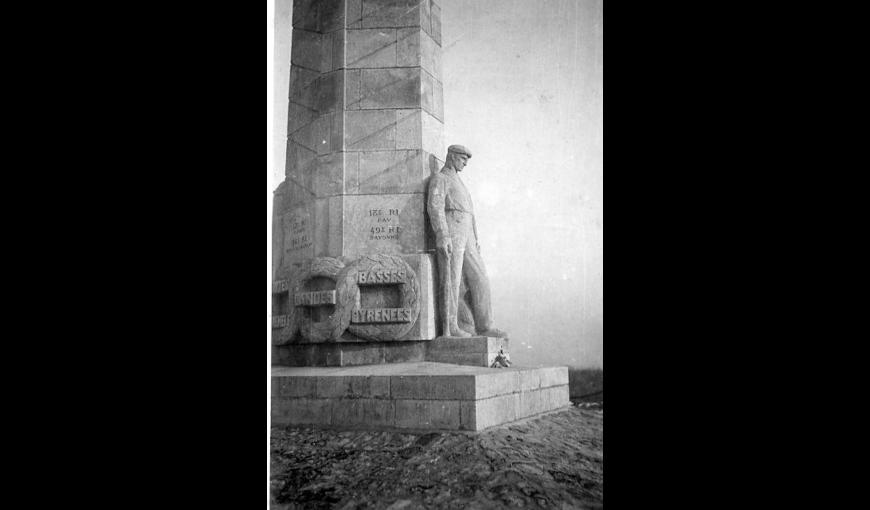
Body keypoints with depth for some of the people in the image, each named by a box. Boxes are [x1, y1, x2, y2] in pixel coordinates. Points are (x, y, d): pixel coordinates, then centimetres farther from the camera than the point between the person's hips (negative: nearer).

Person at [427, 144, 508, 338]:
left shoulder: (457, 183, 30)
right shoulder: (439, 179, 0)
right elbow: (435, 208, -14)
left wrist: (475, 241, 23)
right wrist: (443, 237, -24)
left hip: (465, 238, 9)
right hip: (449, 233, -9)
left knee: (478, 280, 2)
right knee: (451, 280, -8)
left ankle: (484, 327, 2)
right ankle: (450, 328, -4)